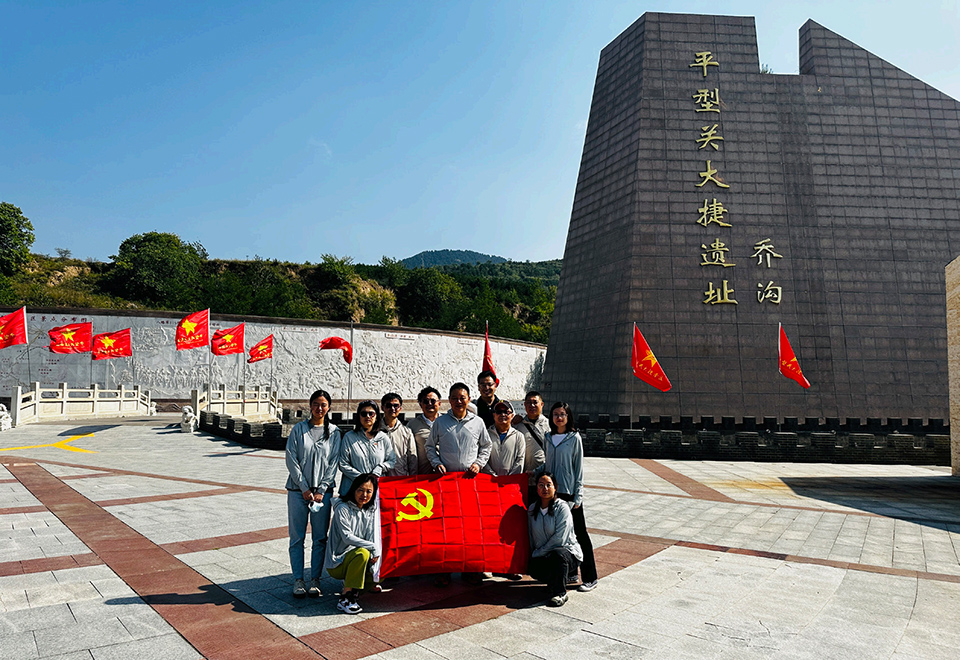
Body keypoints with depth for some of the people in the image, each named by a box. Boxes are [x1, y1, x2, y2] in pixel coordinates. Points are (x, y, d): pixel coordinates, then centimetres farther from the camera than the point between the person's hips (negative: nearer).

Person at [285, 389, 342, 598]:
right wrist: (305, 489, -7)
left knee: (320, 538, 4)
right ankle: (298, 580, 13)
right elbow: (291, 460, -2)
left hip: (323, 491, 1)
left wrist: (321, 491, -6)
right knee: (297, 537, 4)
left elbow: (333, 463, 2)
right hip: (298, 490, 0)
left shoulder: (334, 432, 4)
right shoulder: (298, 430, 1)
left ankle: (315, 580, 14)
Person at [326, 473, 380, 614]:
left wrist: (375, 555, -15)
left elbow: (372, 537, 2)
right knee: (362, 553, -35)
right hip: (336, 562, -7)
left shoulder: (370, 511, 7)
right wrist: (373, 547, -21)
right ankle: (345, 598, -29)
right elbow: (347, 537, -21)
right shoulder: (342, 509, -13)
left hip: (357, 559, 7)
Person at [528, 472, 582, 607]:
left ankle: (560, 593, -17)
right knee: (533, 569, -27)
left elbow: (559, 538, -19)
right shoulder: (532, 509, 6)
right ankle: (554, 581, 8)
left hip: (568, 551, -4)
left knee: (557, 555, -38)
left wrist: (538, 553, -16)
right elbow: (531, 536, 14)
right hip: (542, 555, 5)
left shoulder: (562, 507, -12)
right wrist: (532, 555, 2)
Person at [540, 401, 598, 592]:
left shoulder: (574, 438, -4)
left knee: (579, 534, 0)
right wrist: (537, 473, 0)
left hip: (570, 492, -5)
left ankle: (590, 578, 8)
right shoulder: (549, 437, 9)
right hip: (552, 492, 5)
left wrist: (577, 496, -8)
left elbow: (579, 468, -5)